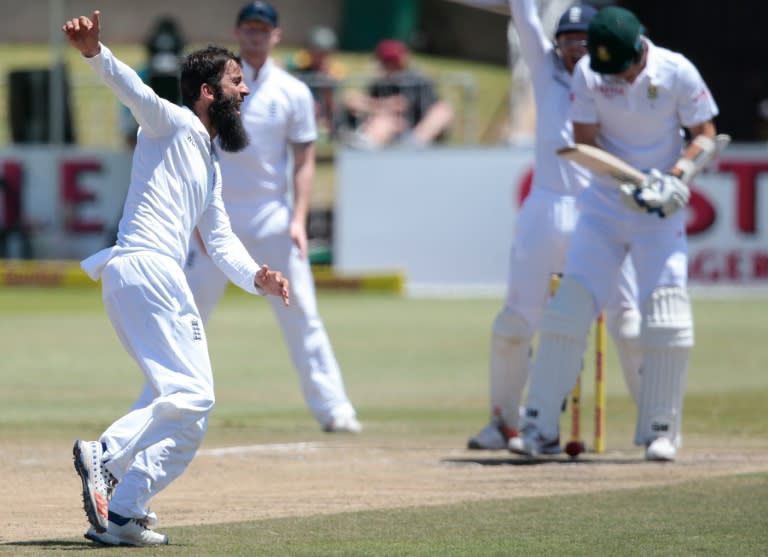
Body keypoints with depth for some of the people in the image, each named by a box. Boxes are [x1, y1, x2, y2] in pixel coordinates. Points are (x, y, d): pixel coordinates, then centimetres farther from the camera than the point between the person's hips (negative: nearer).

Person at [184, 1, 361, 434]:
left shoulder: (293, 93, 4)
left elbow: (304, 161, 4)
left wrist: (299, 219, -8)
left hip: (272, 215, 0)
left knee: (301, 312, -5)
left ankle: (332, 407, -4)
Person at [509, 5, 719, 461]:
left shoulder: (677, 72, -12)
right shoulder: (588, 73, -9)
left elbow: (705, 134, -4)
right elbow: (585, 142, -7)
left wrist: (679, 175, -21)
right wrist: (625, 183, -22)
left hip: (661, 209, -1)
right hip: (604, 202, 1)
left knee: (667, 316, -10)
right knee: (570, 306, -5)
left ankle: (660, 429, 2)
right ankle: (540, 424, 0)